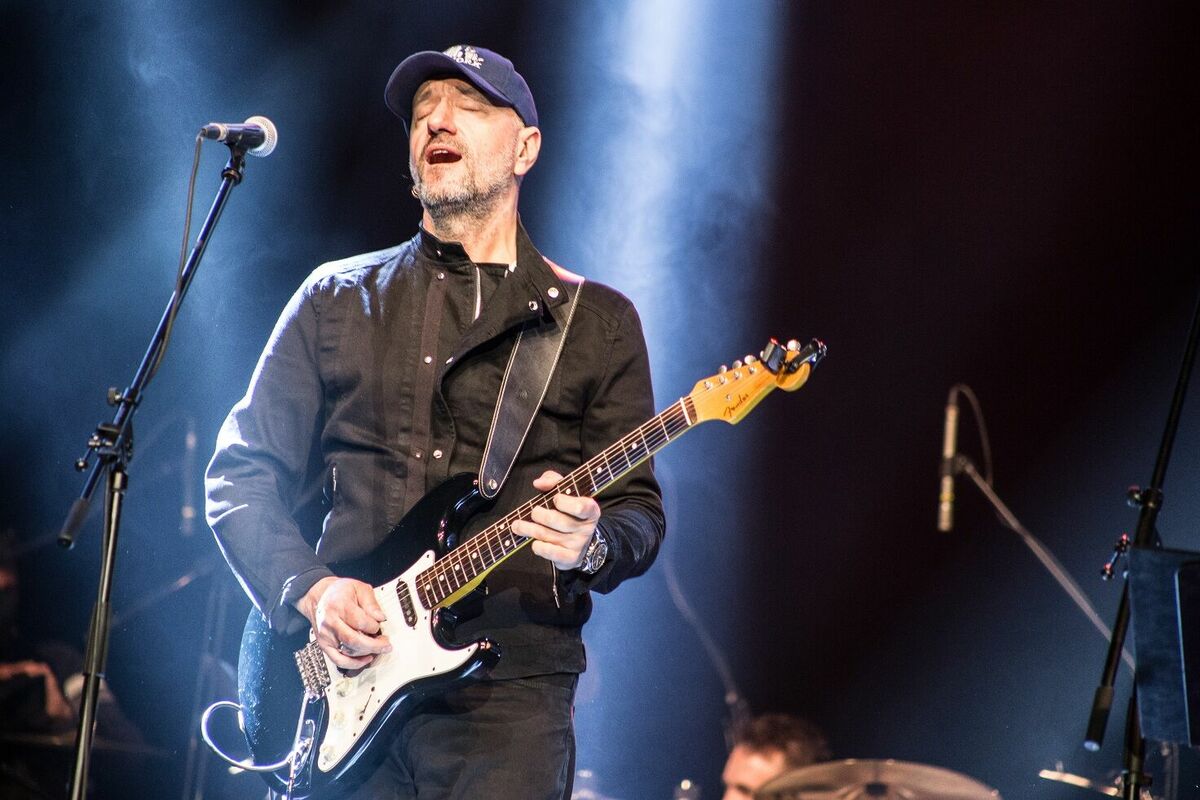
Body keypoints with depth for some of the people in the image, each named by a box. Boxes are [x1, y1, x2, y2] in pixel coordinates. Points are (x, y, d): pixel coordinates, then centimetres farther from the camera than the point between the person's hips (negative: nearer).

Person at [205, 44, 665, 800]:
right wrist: (309, 590, -5)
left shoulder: (595, 321, 10)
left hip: (508, 688, -1)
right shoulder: (337, 300, 13)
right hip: (344, 684, 2)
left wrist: (589, 547, -16)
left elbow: (640, 513, 7)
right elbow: (240, 476, 11)